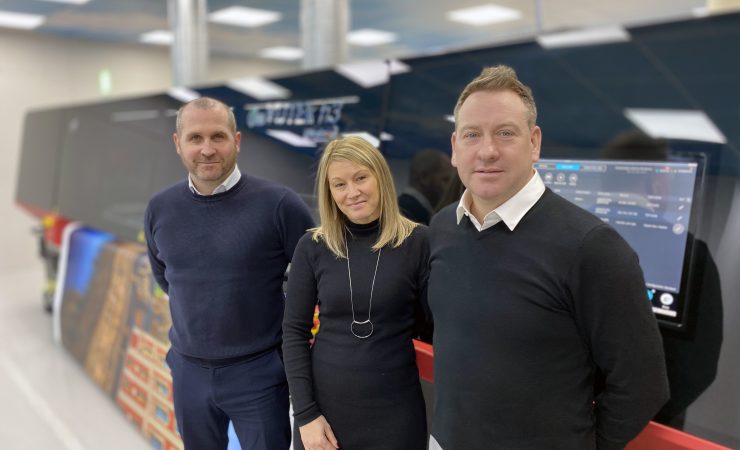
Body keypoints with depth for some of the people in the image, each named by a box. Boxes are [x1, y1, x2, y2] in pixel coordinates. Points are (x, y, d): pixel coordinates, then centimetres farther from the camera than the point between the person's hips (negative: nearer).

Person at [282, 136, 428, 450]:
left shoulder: (417, 242, -7)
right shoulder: (312, 247, -4)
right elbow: (294, 332, -1)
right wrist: (305, 413, -6)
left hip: (394, 408, -1)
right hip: (324, 402, 1)